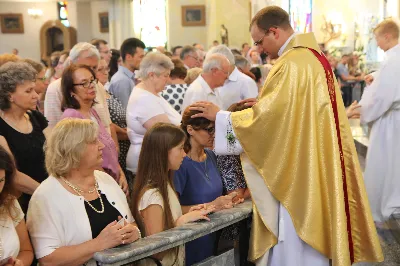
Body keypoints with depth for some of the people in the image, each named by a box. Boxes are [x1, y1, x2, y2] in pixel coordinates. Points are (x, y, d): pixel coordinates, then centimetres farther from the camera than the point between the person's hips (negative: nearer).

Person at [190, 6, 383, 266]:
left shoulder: (292, 64, -20)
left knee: (295, 243, 2)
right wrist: (265, 103, 15)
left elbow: (265, 117, -21)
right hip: (316, 165, 10)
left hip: (299, 170, -10)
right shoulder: (314, 56, 11)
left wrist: (219, 115, -11)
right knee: (310, 231, 19)